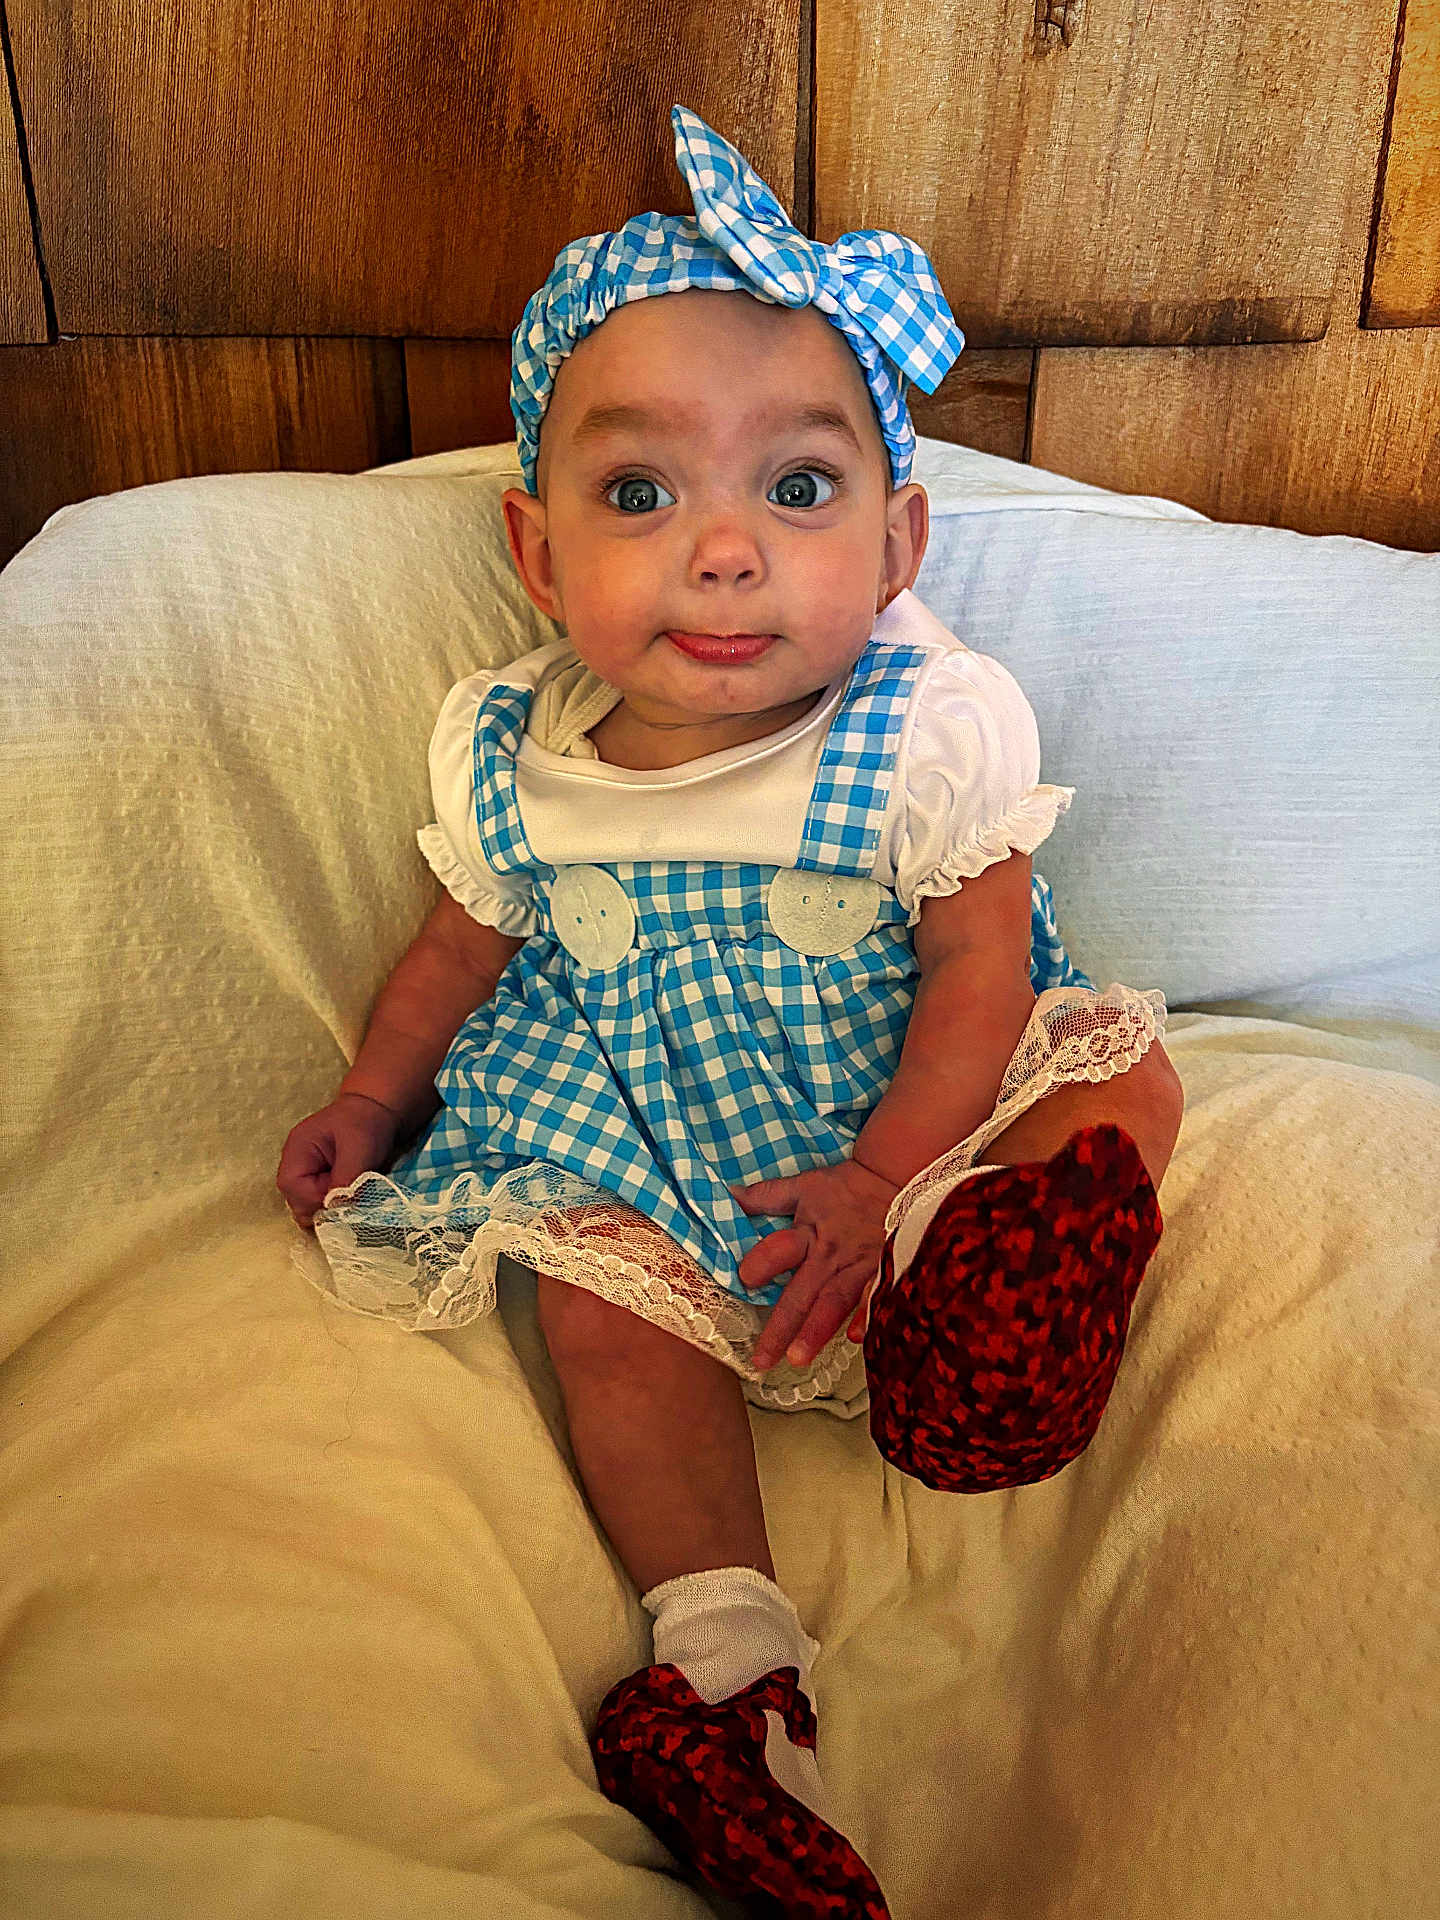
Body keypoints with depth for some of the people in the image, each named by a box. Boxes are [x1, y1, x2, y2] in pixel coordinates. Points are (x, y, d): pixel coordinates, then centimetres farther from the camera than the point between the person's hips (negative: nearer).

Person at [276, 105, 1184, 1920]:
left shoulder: (937, 729, -19)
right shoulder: (505, 756, -10)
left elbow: (978, 968, -14)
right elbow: (464, 939, 7)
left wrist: (879, 1178, -21)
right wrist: (375, 1093, 3)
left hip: (904, 1106, 0)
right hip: (633, 1121, 1)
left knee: (1121, 1079, -13)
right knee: (607, 1306, -18)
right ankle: (726, 1655, -16)